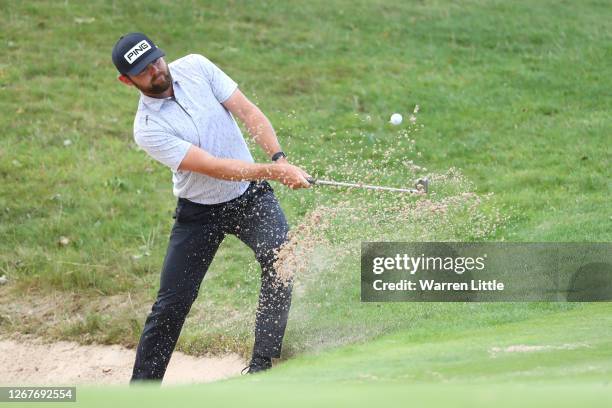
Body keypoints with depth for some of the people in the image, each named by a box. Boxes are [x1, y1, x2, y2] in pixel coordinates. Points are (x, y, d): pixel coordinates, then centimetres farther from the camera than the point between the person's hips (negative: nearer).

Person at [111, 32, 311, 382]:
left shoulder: (196, 67, -9)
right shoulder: (148, 130, -20)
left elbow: (247, 111, -9)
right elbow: (214, 167, -27)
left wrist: (279, 157, -24)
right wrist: (275, 172, -34)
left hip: (251, 196, 2)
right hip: (199, 213, -2)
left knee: (280, 262, -21)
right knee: (171, 304, -3)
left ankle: (262, 366, -15)